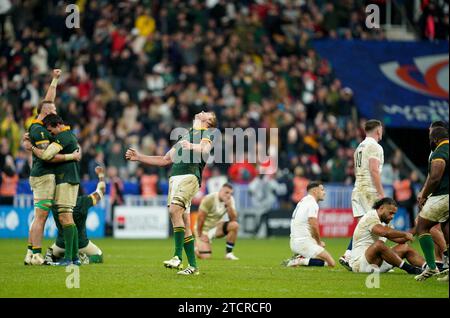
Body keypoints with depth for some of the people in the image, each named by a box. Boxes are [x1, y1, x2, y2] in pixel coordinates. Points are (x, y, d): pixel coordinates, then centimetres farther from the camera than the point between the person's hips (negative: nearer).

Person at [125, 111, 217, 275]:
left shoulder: (208, 133, 10)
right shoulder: (185, 136, 33)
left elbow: (205, 149, -13)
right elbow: (165, 160, 34)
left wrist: (191, 146, -34)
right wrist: (139, 157, 30)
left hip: (190, 176, -7)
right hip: (175, 177, 7)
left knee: (175, 210, -24)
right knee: (184, 224, 1)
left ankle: (178, 257, -26)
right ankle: (193, 266, 1)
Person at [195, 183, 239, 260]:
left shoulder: (230, 200, -5)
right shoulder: (209, 199, -21)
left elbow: (233, 219, -12)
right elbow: (201, 217, -17)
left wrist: (229, 206, -27)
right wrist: (200, 235, -14)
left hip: (217, 226, 5)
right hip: (204, 228, -5)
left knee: (234, 225, -22)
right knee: (205, 256, -19)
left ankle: (228, 253, -10)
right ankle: (198, 246, 18)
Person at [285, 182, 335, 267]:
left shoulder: (303, 201, 19)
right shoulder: (312, 203, -11)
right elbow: (314, 226, -18)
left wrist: (318, 242, 15)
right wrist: (319, 242, -3)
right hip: (304, 242, -10)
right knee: (331, 263, -13)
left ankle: (300, 258, 7)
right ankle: (301, 261, -18)